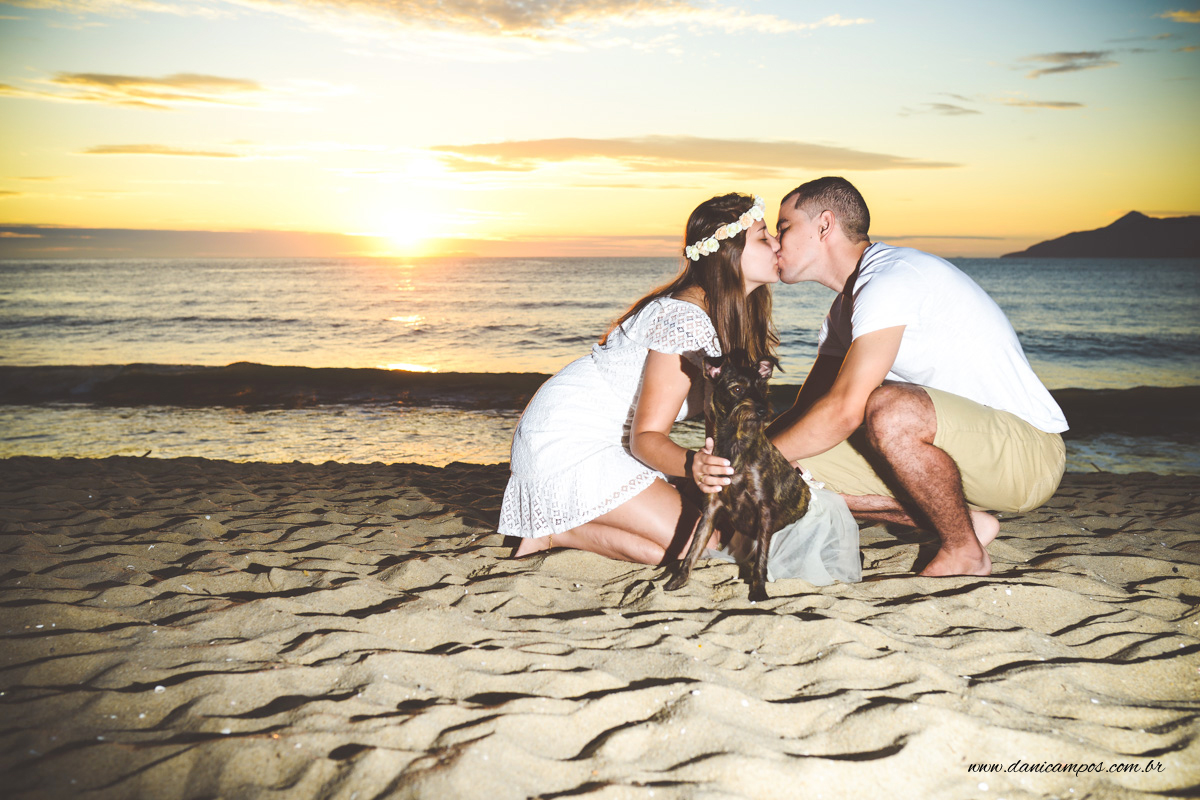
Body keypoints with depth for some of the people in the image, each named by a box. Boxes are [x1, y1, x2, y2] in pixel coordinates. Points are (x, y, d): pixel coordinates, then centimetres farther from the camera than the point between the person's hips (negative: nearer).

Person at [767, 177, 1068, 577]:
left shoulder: (892, 278, -20)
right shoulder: (845, 306, 12)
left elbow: (844, 411, -28)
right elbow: (806, 412, 10)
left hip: (1029, 448, -9)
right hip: (964, 444, 9)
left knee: (888, 409, -38)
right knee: (800, 472, -5)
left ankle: (964, 552, -14)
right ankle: (965, 521, 2)